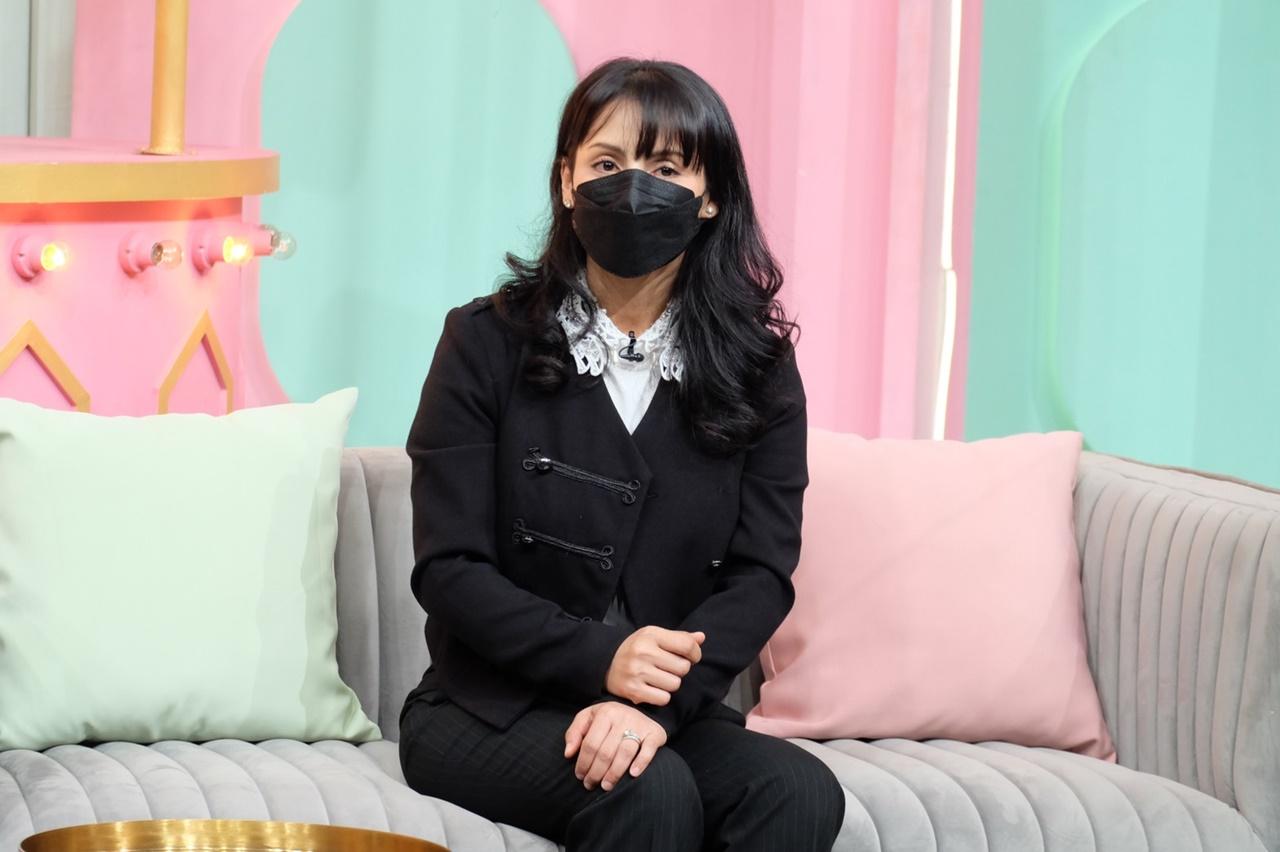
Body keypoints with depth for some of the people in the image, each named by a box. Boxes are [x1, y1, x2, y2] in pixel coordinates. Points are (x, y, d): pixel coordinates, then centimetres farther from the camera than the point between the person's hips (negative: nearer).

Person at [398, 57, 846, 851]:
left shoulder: (758, 368, 5)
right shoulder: (488, 341, -1)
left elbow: (762, 572, -4)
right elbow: (449, 570, -6)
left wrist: (658, 701, -22)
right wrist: (599, 660, -22)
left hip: (677, 704, 3)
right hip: (490, 711, -2)